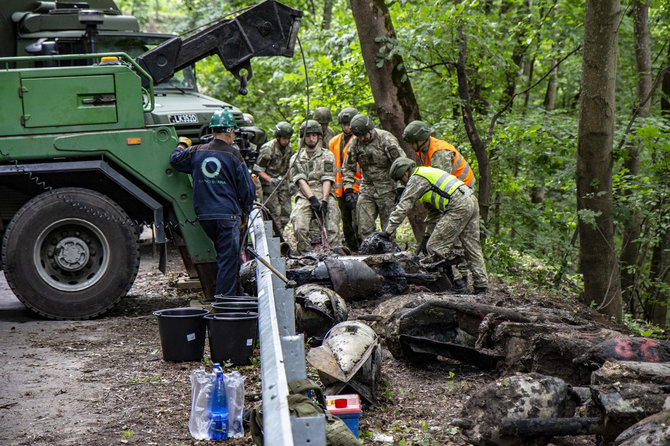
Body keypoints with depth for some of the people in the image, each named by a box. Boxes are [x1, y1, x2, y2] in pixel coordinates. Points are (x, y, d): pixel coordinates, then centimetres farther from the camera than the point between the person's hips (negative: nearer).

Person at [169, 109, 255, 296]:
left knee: (223, 254, 22)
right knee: (228, 258, -2)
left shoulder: (196, 152, 6)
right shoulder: (233, 155, -5)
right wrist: (245, 208, 16)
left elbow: (175, 159, 24)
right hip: (227, 214, -5)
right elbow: (247, 188, -2)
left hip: (204, 215, 5)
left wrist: (182, 145, 43)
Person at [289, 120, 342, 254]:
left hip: (325, 195, 0)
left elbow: (327, 180, 3)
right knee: (300, 228, -26)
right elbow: (300, 180, 3)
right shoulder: (296, 158, 19)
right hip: (304, 196, 0)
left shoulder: (327, 156, 17)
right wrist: (312, 198, -14)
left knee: (332, 230, -22)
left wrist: (324, 201, -13)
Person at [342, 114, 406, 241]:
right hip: (366, 188, 4)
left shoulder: (386, 139, -13)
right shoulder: (354, 143, 0)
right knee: (364, 230, -2)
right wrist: (348, 190, 0)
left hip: (387, 188, -4)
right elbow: (349, 168, 10)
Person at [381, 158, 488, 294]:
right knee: (472, 248, 13)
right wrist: (428, 234, 39)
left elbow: (403, 207, -4)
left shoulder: (416, 179, 1)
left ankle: (457, 282, -5)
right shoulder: (427, 173, 30)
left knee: (435, 247, -5)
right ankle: (481, 285, 16)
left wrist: (388, 230, 0)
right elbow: (433, 211, 35)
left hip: (458, 207, -10)